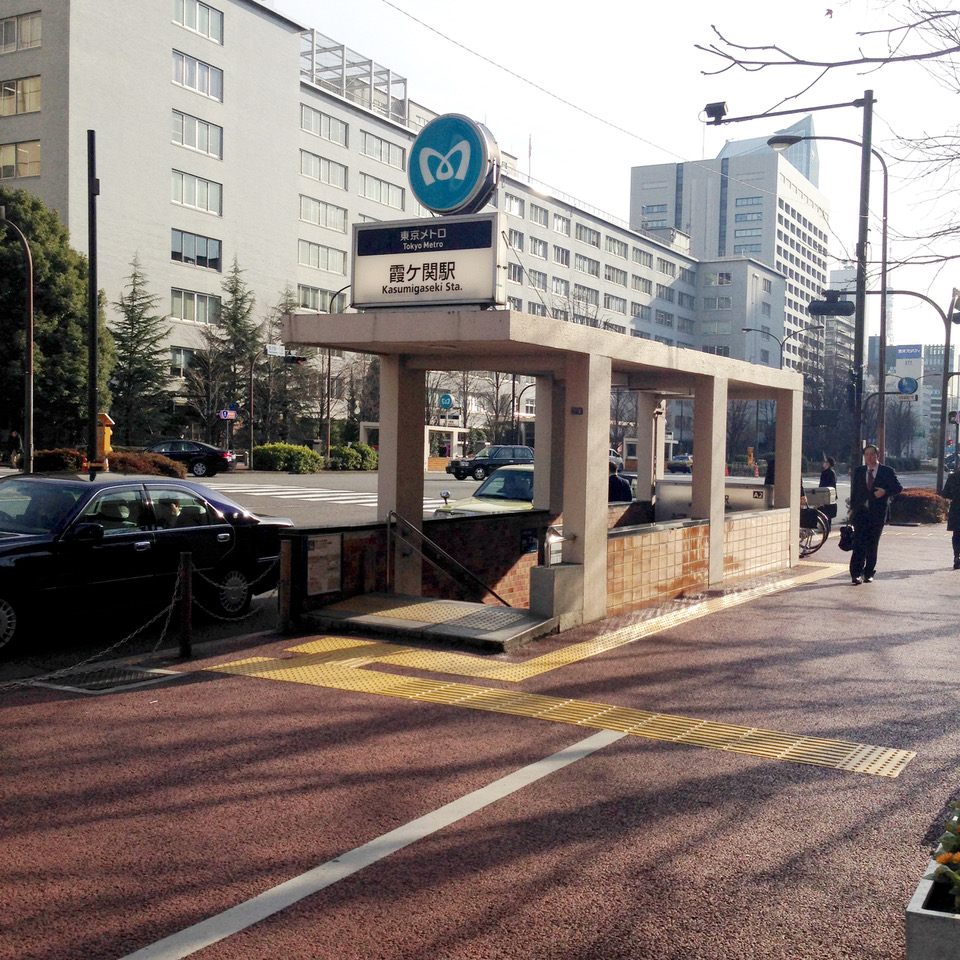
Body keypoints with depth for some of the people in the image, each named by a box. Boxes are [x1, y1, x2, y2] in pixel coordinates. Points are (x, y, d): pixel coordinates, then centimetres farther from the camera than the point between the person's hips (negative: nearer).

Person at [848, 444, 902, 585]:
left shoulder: (887, 471, 3)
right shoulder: (858, 471, 12)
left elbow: (898, 488, 5)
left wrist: (885, 492, -14)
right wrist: (852, 508, 8)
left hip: (878, 513, -1)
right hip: (861, 512, 1)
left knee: (872, 544, 6)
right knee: (859, 543, -11)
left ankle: (869, 573, 18)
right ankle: (856, 573, -13)